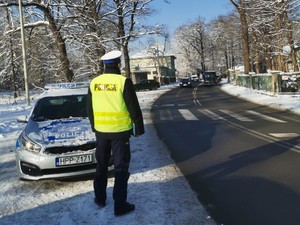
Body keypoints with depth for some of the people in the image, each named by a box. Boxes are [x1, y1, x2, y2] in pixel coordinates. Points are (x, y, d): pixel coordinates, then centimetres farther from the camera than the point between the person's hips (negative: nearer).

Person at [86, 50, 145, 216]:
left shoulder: (94, 82, 2)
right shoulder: (123, 82, -13)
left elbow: (89, 109, 11)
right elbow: (134, 108, -10)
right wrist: (139, 128, 1)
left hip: (101, 131, 4)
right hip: (120, 132, -4)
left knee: (101, 166, 19)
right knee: (121, 168, 4)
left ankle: (100, 198, 30)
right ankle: (120, 205, 7)